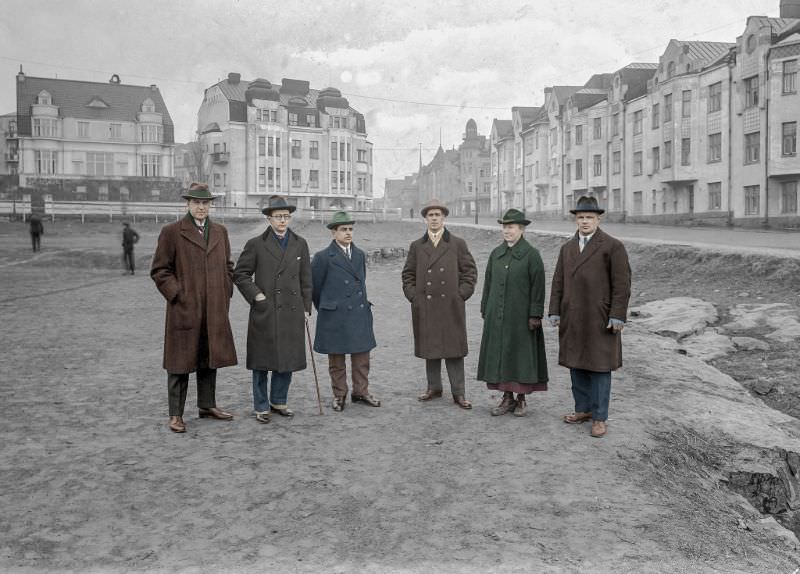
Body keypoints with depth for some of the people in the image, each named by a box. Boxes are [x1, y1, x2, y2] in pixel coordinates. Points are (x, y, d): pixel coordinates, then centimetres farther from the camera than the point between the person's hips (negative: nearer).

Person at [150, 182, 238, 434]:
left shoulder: (220, 232, 12)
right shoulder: (171, 232, -3)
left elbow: (228, 266, 18)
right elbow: (159, 270, -3)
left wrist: (225, 295, 8)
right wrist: (177, 295, -10)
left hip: (215, 311, 5)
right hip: (184, 309, -5)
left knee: (210, 359, 13)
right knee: (180, 363, 2)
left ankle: (207, 405, 27)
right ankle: (176, 414, 10)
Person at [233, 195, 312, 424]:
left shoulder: (300, 244, 9)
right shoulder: (256, 244, -1)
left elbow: (305, 279, 11)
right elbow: (240, 274, 1)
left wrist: (306, 308, 9)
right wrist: (256, 295, -8)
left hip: (292, 313, 3)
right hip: (264, 313, -3)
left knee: (288, 360, 10)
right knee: (262, 362, 4)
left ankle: (278, 401, 26)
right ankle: (261, 407, 16)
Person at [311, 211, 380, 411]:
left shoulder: (360, 255, 11)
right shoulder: (323, 257, -6)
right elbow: (314, 287, 1)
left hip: (360, 314, 5)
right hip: (335, 318, -4)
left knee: (362, 356, 8)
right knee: (336, 359, 6)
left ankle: (361, 392, 21)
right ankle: (339, 395, 19)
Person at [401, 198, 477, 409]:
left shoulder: (458, 244, 5)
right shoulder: (416, 246, 10)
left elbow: (470, 271, 5)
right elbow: (408, 274, 14)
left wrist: (461, 295, -4)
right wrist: (413, 296, 3)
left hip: (451, 307, -2)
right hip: (425, 307, 2)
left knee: (454, 349, 0)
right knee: (429, 348, 8)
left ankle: (458, 393, 5)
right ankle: (434, 388, 21)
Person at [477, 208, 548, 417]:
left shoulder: (531, 254, -5)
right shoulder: (496, 254, 9)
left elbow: (538, 287, -9)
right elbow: (488, 283, 13)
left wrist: (535, 315, -13)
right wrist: (485, 310, 11)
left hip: (520, 316, -5)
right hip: (497, 316, 5)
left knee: (522, 356, 3)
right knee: (499, 355, 6)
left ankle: (521, 399, 15)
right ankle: (507, 398, 16)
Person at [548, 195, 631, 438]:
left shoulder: (613, 246, -5)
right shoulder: (567, 248, 11)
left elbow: (622, 284, -9)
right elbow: (558, 282, 11)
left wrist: (618, 316, -15)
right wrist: (555, 311, 5)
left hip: (600, 319, -5)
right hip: (572, 320, 5)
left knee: (599, 367, 1)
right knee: (577, 365, 11)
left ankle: (600, 417, 10)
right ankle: (583, 409, 24)